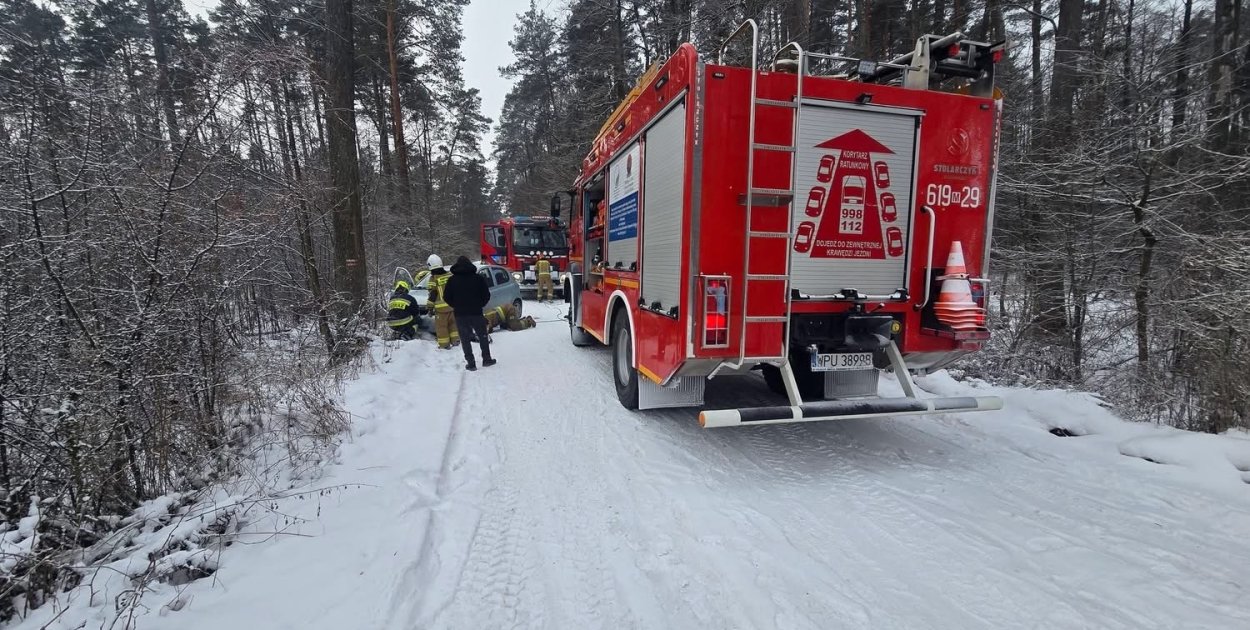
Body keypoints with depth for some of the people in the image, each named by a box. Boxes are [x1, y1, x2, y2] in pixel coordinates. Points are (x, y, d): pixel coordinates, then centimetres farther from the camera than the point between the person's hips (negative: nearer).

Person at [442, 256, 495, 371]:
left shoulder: (452, 280, -1)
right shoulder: (478, 278, -1)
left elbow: (446, 297, -1)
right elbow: (486, 295, -2)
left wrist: (456, 306, 13)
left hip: (460, 314, 0)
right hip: (476, 313, 0)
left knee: (465, 339, 7)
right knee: (483, 337, 15)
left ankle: (470, 363, 5)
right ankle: (486, 359, 19)